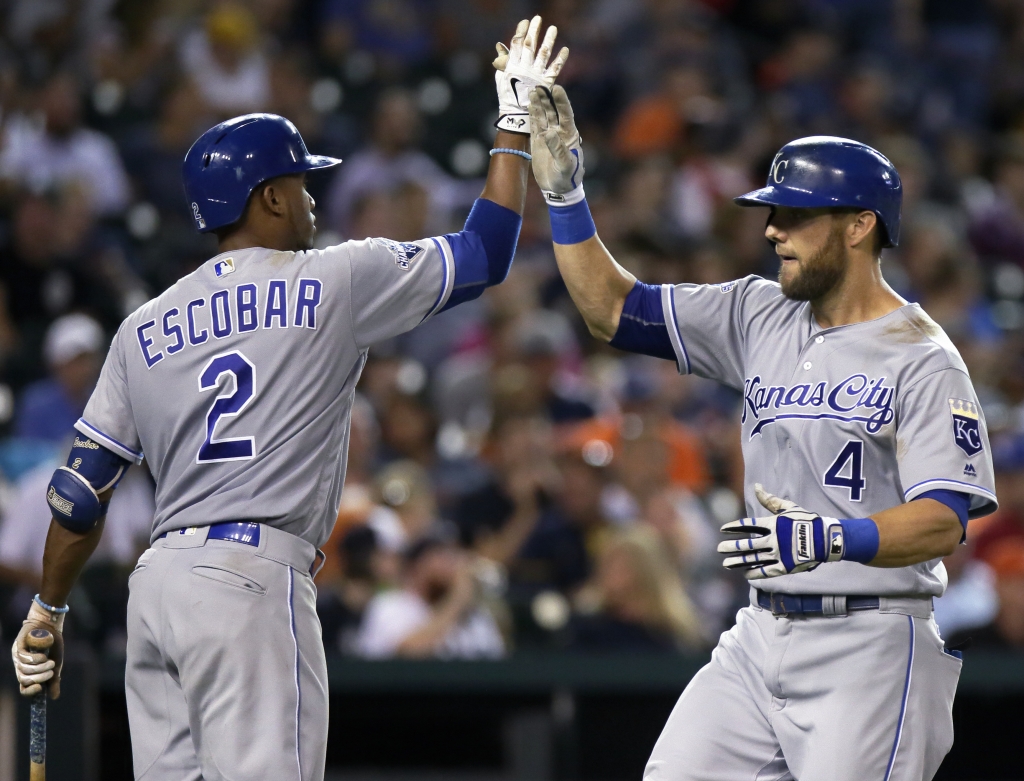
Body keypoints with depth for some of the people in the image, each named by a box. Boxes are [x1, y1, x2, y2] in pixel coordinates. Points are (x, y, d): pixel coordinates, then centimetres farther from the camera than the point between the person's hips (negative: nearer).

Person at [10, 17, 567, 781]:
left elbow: (80, 490, 14)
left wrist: (47, 614, 24)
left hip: (156, 584, 6)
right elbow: (485, 255, 10)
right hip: (252, 576, -6)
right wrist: (517, 125, 20)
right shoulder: (336, 281, 2)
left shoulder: (144, 328, 15)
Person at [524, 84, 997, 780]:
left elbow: (944, 521, -19)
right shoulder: (759, 317, 11)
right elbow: (614, 310, 14)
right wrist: (564, 192, 3)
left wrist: (832, 538, -35)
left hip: (870, 645, -7)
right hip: (762, 637, 7)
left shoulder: (922, 359, -10)